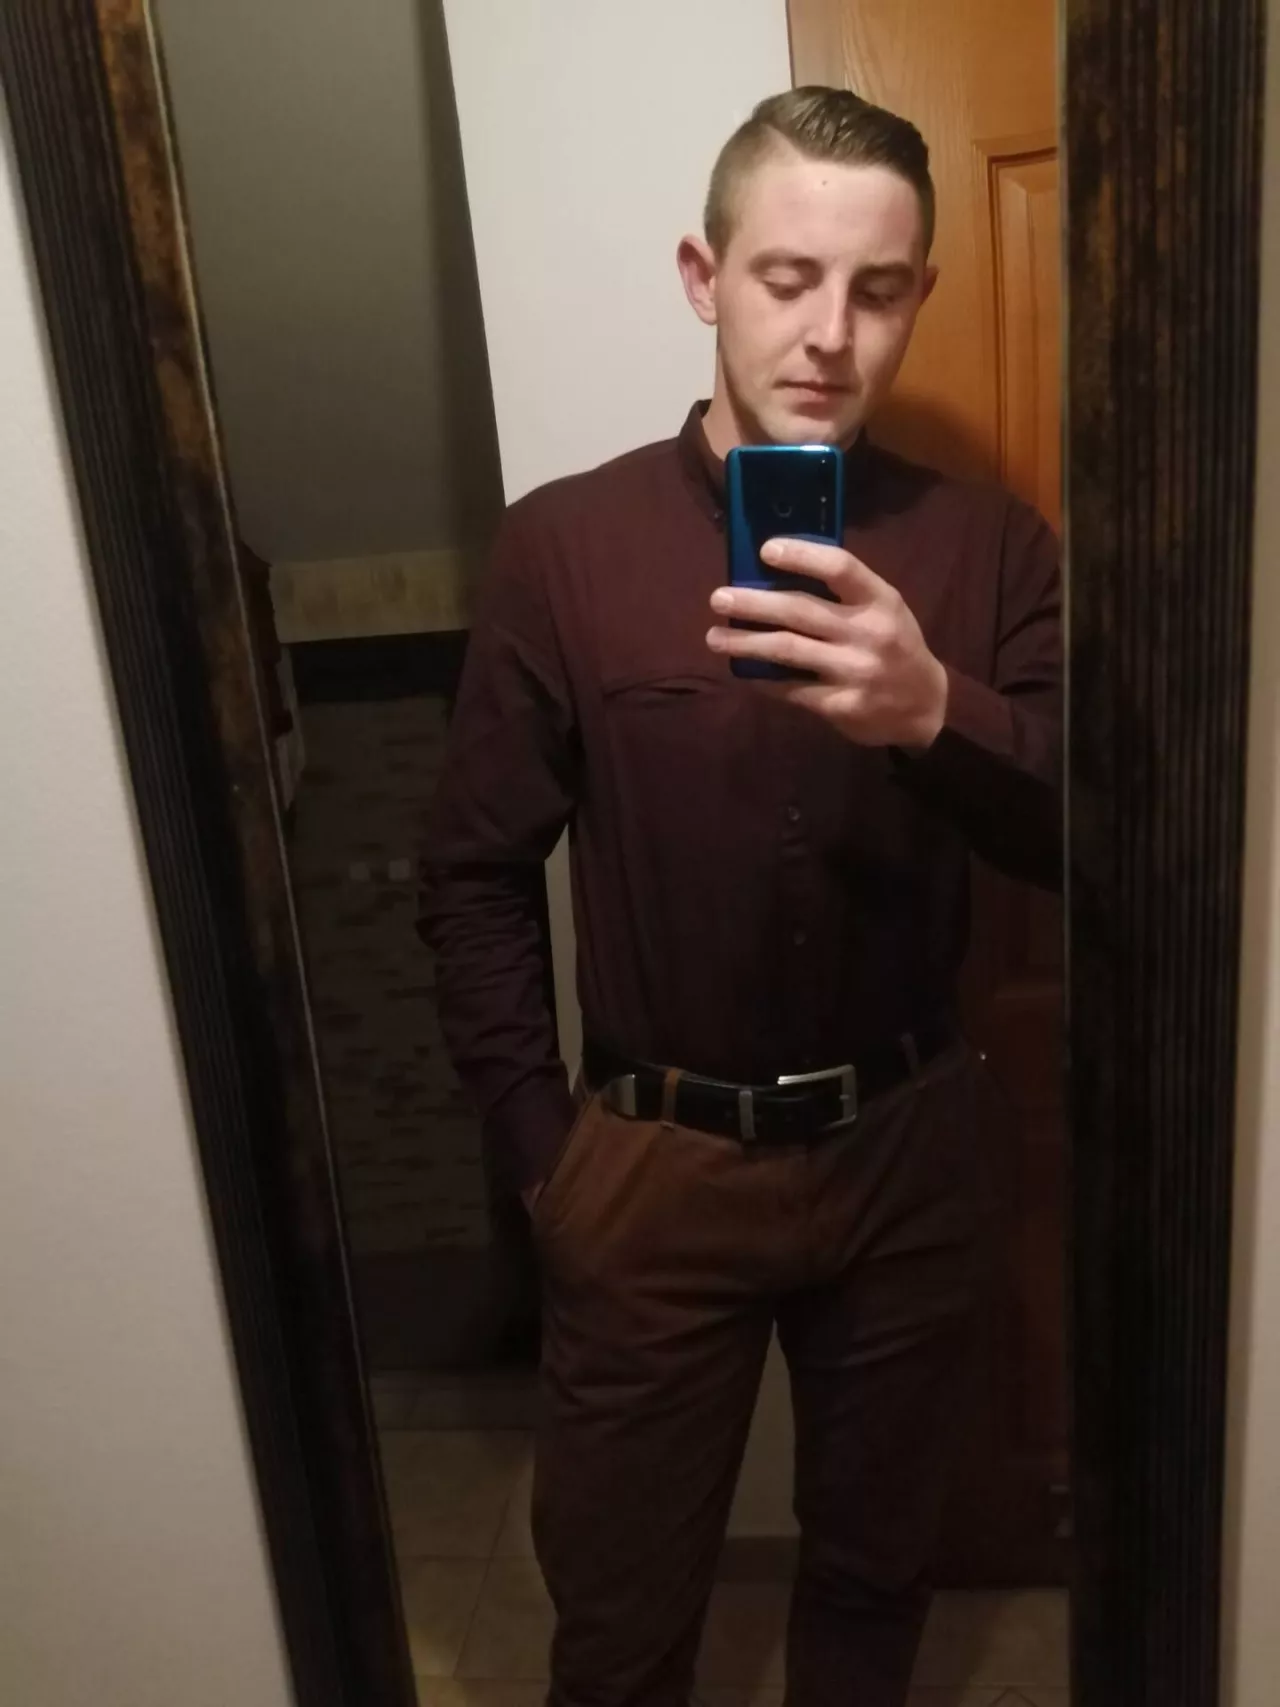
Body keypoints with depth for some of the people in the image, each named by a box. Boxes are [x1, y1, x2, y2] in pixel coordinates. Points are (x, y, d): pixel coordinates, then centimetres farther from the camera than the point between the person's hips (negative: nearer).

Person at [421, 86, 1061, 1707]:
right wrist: (543, 1145, -5)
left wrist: (936, 713, -30)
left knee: (875, 1566, 24)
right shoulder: (562, 545, -7)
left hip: (905, 1148, 2)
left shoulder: (988, 544, -4)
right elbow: (474, 877, -2)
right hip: (655, 1163, -1)